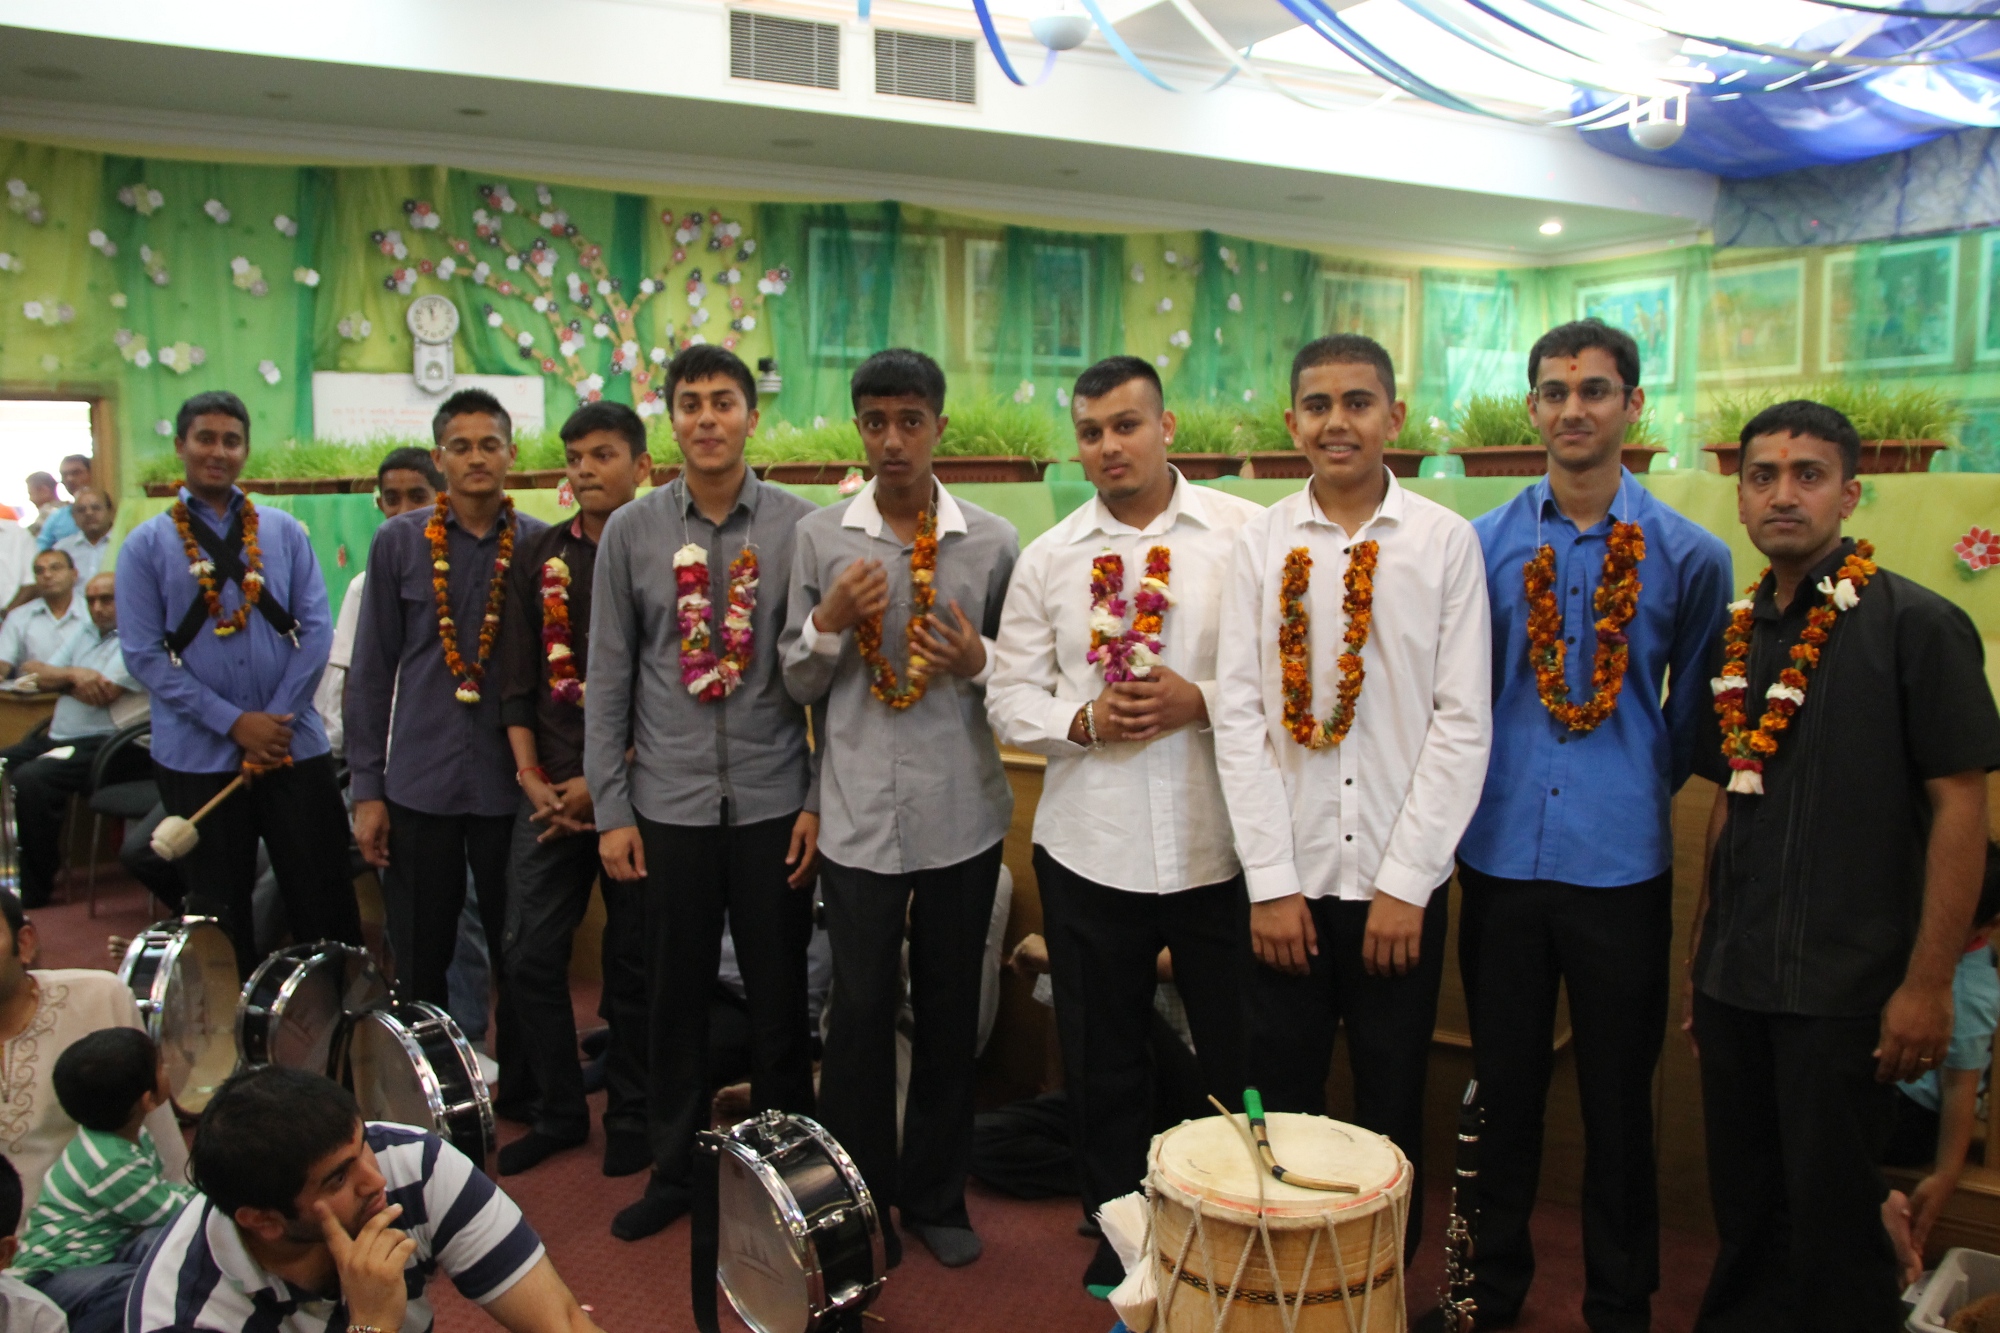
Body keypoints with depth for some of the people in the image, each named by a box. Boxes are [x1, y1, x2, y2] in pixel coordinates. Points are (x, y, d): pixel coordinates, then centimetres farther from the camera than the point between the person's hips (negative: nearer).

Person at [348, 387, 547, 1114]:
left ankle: (522, 1094, 28)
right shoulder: (398, 543, 1)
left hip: (513, 782, 0)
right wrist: (366, 788, 1)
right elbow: (371, 669, 3)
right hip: (420, 782, 1)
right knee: (421, 959, 11)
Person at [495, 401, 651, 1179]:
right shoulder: (540, 558, 9)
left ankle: (630, 1118, 23)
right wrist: (531, 777, -1)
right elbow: (517, 680, 10)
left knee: (632, 962, 6)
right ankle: (560, 1111, 23)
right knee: (530, 954, 5)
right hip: (549, 790, 4)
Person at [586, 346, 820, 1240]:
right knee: (674, 996, 13)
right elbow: (609, 675, 5)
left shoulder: (800, 527, -2)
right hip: (669, 803, 2)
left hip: (773, 800, -1)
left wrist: (821, 799, -3)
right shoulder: (631, 531, 2)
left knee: (780, 997, 9)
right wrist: (610, 809, 2)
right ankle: (675, 1170, 31)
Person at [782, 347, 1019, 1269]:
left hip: (963, 813, 1)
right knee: (860, 1010, 6)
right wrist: (829, 622, -13)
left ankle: (935, 1196, 32)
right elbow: (797, 683, 6)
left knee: (949, 1011, 12)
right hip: (859, 813, 0)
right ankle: (860, 1202, 26)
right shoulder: (819, 536, 3)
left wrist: (979, 663, -13)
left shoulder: (992, 541, 1)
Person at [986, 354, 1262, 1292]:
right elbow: (1009, 696, 7)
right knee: (1101, 1064, 15)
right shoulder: (1046, 559, 7)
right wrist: (1084, 720, -11)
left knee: (1243, 1060, 10)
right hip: (1088, 852, 3)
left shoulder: (1247, 534, -2)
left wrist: (1199, 702, -18)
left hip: (1221, 850, -2)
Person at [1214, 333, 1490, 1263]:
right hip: (1288, 880, 1)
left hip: (1400, 881, 0)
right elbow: (1239, 716, -1)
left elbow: (1463, 721, -4)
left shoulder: (1445, 541, -1)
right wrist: (1271, 881, -5)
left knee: (1391, 1112, 12)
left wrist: (1406, 882, -8)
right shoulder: (1261, 542, 2)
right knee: (1279, 1107, 10)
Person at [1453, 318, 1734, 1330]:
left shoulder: (1688, 554, -1)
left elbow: (1692, 715, 9)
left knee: (1619, 1094, 11)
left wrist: (1639, 790, 10)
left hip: (1621, 859, -1)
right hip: (1502, 854, 1)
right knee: (1504, 1083, 13)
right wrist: (1490, 783, 6)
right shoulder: (1480, 545, 2)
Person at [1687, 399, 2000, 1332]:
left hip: (1847, 987, -5)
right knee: (1743, 1200, 16)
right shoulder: (1736, 633, 8)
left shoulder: (1916, 626, -10)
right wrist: (1701, 951, 14)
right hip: (1734, 980, 6)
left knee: (1831, 1211, 7)